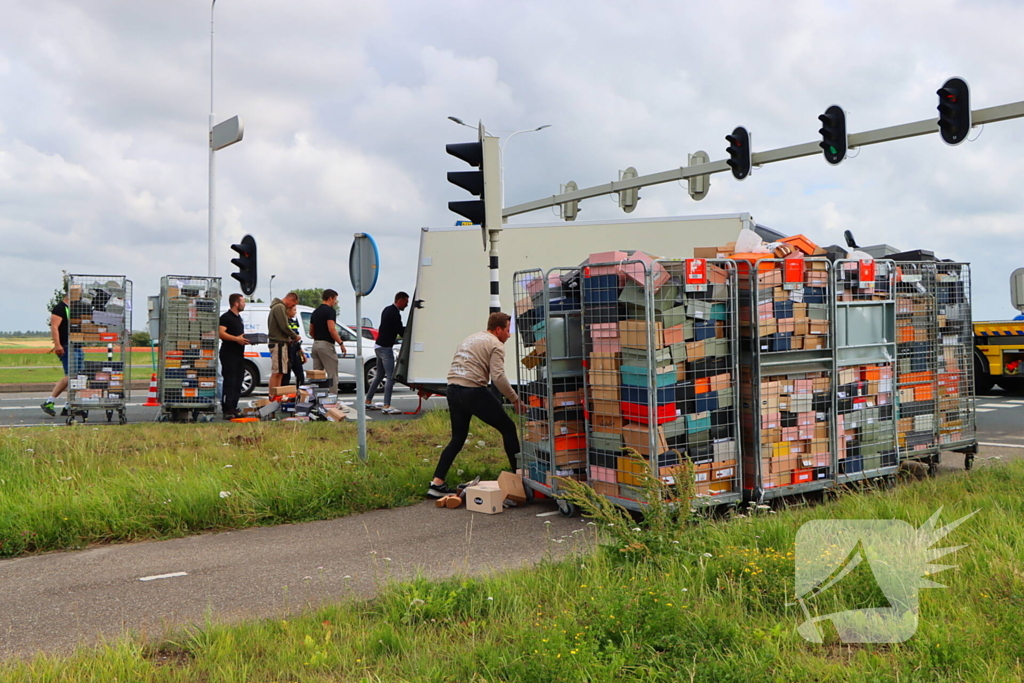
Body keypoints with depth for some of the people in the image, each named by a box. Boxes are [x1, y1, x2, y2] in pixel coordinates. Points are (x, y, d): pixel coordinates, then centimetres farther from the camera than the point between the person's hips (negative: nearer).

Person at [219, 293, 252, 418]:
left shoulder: (239, 317, 22)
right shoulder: (226, 317, -8)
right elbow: (221, 333, -20)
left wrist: (246, 339, 13)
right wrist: (236, 339, -24)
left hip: (239, 354, 9)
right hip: (229, 354, -9)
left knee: (237, 383, 9)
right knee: (230, 382, -12)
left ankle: (233, 408, 14)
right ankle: (227, 409, -12)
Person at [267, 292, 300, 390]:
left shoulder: (278, 307, 21)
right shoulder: (280, 307, -12)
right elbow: (284, 327, -19)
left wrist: (288, 338, 12)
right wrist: (295, 336, -4)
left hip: (280, 343, 10)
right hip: (279, 344, -10)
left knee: (279, 373, 11)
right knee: (276, 373, -11)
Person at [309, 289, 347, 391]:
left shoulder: (315, 312, 16)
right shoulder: (330, 311, -10)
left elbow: (311, 332, 18)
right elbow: (331, 329, -20)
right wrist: (341, 343, -14)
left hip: (315, 344, 9)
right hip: (326, 345, -9)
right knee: (332, 375, -5)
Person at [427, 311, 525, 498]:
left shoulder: (469, 339, 24)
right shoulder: (495, 345, -2)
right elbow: (498, 376, -15)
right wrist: (515, 399, -8)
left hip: (452, 390, 8)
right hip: (473, 392, -8)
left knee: (458, 438, 16)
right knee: (508, 428, 6)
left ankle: (437, 483, 8)